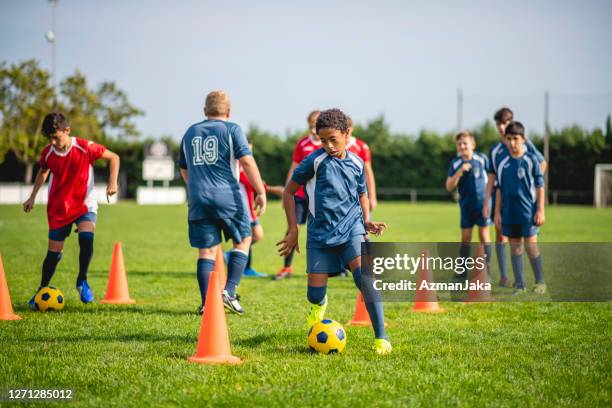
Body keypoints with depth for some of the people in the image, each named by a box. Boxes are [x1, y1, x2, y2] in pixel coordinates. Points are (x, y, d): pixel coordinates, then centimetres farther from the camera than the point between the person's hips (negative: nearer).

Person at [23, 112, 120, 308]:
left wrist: (113, 181, -16)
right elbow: (43, 172, 16)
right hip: (58, 207, 2)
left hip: (84, 205, -2)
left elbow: (113, 157, -5)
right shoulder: (47, 153, -6)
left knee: (86, 237, -28)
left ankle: (82, 281, -8)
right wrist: (33, 197, 13)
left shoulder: (85, 148, -16)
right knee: (54, 252, 2)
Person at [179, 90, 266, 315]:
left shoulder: (190, 133, 16)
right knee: (243, 240, 13)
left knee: (206, 250, 6)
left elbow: (184, 170, 27)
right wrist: (261, 192, -8)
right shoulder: (231, 129, 1)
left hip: (198, 200, 4)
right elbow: (247, 162, -10)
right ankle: (229, 292, 1)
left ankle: (206, 303, 0)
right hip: (228, 196, -4)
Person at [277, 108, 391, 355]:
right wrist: (293, 229, -2)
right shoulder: (315, 161, -6)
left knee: (365, 278, -23)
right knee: (315, 294, -1)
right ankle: (320, 303, 40)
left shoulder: (356, 163, 4)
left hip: (351, 228, 1)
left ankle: (381, 338, -17)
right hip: (320, 233, -1)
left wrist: (367, 221, 5)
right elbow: (289, 191, 2)